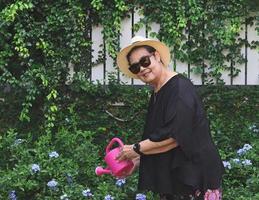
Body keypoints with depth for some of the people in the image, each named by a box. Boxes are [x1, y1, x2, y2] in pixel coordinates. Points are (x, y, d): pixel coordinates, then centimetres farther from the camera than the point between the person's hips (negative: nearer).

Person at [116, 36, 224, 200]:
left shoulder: (180, 88, -16)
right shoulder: (157, 94, 13)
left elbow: (174, 136, -23)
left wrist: (136, 149, -12)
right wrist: (138, 160, 13)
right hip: (170, 179, 9)